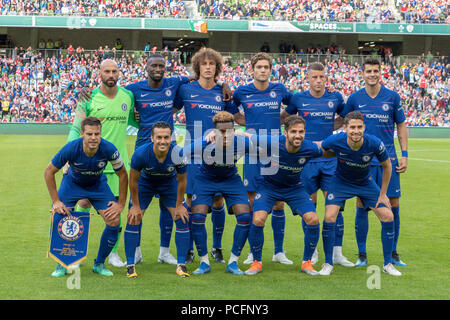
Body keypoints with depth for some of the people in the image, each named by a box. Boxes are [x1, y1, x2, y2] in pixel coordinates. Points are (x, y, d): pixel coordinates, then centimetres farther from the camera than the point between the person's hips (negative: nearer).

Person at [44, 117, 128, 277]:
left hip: (98, 184, 1)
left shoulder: (109, 149, -31)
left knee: (114, 221, -13)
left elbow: (122, 174, -14)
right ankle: (61, 264, 3)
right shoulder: (71, 149, -33)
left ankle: (99, 264, 8)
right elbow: (49, 172, -18)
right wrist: (56, 201, -19)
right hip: (72, 183, -1)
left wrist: (120, 204, -13)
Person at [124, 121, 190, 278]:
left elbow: (181, 181, -14)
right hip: (145, 183, -1)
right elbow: (133, 179, -17)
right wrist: (136, 206, -11)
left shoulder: (178, 154, -32)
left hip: (169, 183, 1)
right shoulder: (141, 153, -34)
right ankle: (130, 265, 0)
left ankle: (181, 265, 1)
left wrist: (179, 205, -7)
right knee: (133, 219, -10)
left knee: (182, 219, -9)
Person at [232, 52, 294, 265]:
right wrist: (246, 123, 10)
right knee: (253, 203, 0)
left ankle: (279, 251, 12)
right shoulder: (242, 92, 2)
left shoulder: (279, 90, 5)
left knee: (278, 203, 2)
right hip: (253, 153, -1)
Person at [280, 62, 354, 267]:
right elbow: (283, 117, 18)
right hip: (306, 159, -1)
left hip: (329, 159, 1)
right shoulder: (298, 99, 2)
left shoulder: (335, 98, 5)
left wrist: (332, 126, 8)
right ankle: (312, 252, 15)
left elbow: (345, 117, 22)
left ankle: (337, 252, 3)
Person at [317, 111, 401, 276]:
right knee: (329, 218, -18)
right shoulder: (335, 141, -30)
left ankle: (388, 264, 10)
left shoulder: (374, 144, -28)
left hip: (366, 183, 1)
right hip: (341, 182, -1)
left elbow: (387, 166, -9)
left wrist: (383, 194, -5)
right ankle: (328, 264, 1)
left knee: (388, 217, -8)